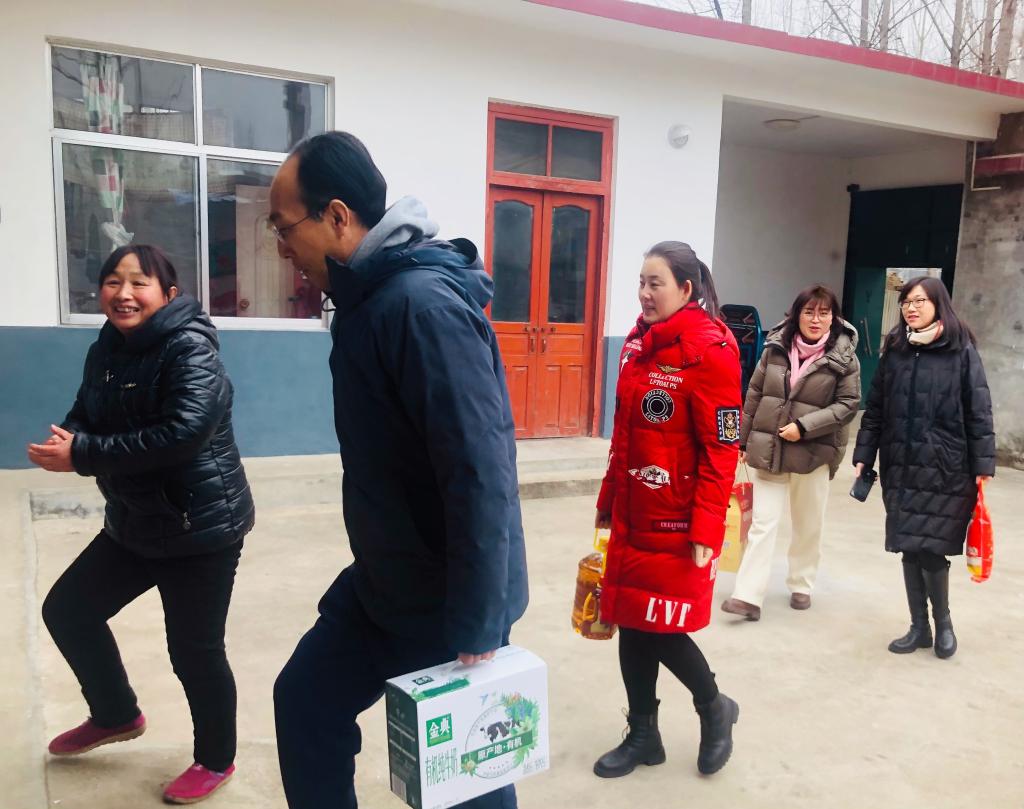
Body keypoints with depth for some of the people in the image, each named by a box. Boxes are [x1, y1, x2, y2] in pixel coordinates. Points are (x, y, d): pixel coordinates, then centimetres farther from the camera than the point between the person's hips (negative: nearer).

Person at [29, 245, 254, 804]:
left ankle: (216, 761, 28)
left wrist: (82, 455, -28)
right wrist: (66, 440, -17)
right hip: (135, 521, 9)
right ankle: (117, 716, 41)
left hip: (200, 526, -8)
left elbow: (182, 432, -31)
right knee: (67, 610, 17)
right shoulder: (106, 350, 7)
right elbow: (86, 419, 9)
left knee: (194, 650, 2)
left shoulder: (189, 350, -19)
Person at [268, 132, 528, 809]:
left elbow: (481, 473, -29)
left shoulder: (423, 303, -26)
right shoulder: (371, 296, 5)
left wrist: (475, 626, -24)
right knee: (305, 702, 19)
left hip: (448, 600, -9)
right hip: (383, 581, 9)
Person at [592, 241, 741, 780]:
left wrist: (706, 532, -19)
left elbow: (721, 450, -16)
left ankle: (715, 709, 31)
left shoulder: (710, 350, -14)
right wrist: (608, 503, 16)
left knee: (660, 627, 1)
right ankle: (643, 735, 31)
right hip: (633, 514, 7)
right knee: (631, 621, 12)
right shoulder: (639, 342, 9)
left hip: (678, 520, -7)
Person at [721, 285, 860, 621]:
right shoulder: (776, 347, 0)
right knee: (763, 522, 0)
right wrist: (744, 440, 8)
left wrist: (804, 426, -17)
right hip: (768, 448, 1)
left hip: (813, 452, -1)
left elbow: (848, 404, -7)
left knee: (808, 525, 13)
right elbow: (755, 394, 7)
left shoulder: (843, 357, -6)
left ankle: (801, 586, 32)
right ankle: (748, 595, 1)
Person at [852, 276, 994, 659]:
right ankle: (919, 627, 24)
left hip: (946, 469, -4)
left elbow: (979, 413, -4)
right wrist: (863, 455, 7)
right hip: (900, 468, 4)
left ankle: (943, 622, 22)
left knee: (931, 549, -3)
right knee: (909, 550, 9)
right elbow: (875, 409, 11)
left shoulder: (962, 353, -3)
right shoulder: (894, 352, 8)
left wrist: (983, 466, -8)